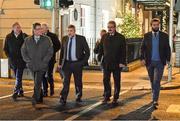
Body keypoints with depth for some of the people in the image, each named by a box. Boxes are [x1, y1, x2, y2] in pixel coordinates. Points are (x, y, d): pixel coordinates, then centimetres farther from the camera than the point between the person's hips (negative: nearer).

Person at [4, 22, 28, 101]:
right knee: (18, 77, 12)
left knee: (18, 77, -11)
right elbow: (5, 49, 12)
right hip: (13, 60, 3)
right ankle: (20, 91, 23)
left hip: (21, 60, -3)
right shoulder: (8, 37, 5)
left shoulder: (24, 36, -3)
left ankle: (15, 93, -13)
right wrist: (9, 57, 2)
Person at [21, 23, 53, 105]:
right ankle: (40, 99, 23)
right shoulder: (27, 40, 8)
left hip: (42, 66, -3)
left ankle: (35, 98, -10)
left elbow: (50, 51, -2)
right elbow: (23, 51, 10)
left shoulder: (46, 40, 2)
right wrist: (28, 60, -1)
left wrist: (44, 61, -9)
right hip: (32, 66, 3)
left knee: (38, 83, -13)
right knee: (37, 83, 11)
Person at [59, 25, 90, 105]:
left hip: (77, 64, -1)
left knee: (78, 82, 10)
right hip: (67, 63, 1)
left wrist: (84, 61, -6)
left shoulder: (81, 39, -3)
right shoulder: (64, 39, 5)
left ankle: (78, 97, 27)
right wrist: (60, 63, 4)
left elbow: (87, 51, 1)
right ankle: (63, 99, -8)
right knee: (66, 81, -7)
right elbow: (62, 52, 11)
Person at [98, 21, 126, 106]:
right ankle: (106, 96, 17)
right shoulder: (104, 37, 7)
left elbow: (123, 51, -6)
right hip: (106, 63, 3)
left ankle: (115, 98, 16)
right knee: (106, 80, 4)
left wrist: (122, 62, -13)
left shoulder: (120, 37, -3)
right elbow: (101, 49, 10)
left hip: (117, 63, -2)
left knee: (117, 81, 6)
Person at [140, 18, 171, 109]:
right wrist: (142, 58, -8)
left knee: (156, 81, -11)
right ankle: (155, 97, 28)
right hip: (149, 62, 2)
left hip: (159, 62, -2)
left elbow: (167, 48, 3)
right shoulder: (146, 36, 3)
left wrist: (168, 59, -5)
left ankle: (155, 100, -12)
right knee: (152, 81, 13)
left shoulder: (164, 36, 1)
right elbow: (143, 48, 4)